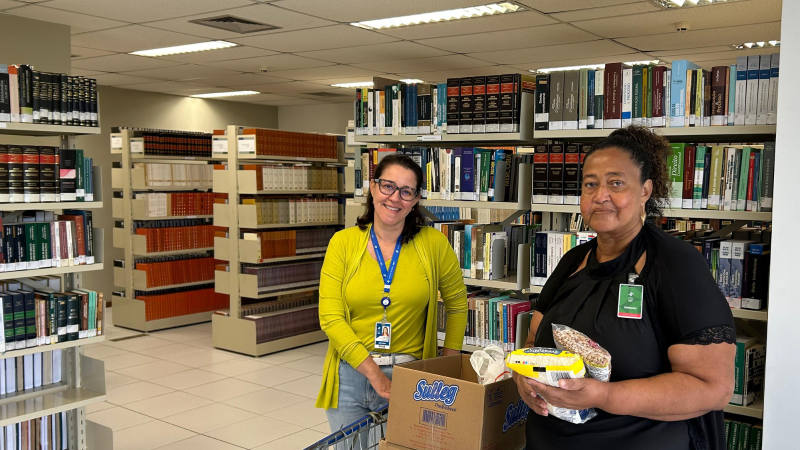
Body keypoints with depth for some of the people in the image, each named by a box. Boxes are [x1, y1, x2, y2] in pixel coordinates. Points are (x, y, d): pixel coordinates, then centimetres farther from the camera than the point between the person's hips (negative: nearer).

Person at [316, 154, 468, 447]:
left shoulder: (433, 244, -4)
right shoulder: (343, 242, -4)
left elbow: (456, 303, 10)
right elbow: (330, 317, -9)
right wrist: (372, 372, -17)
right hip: (350, 374, 1)